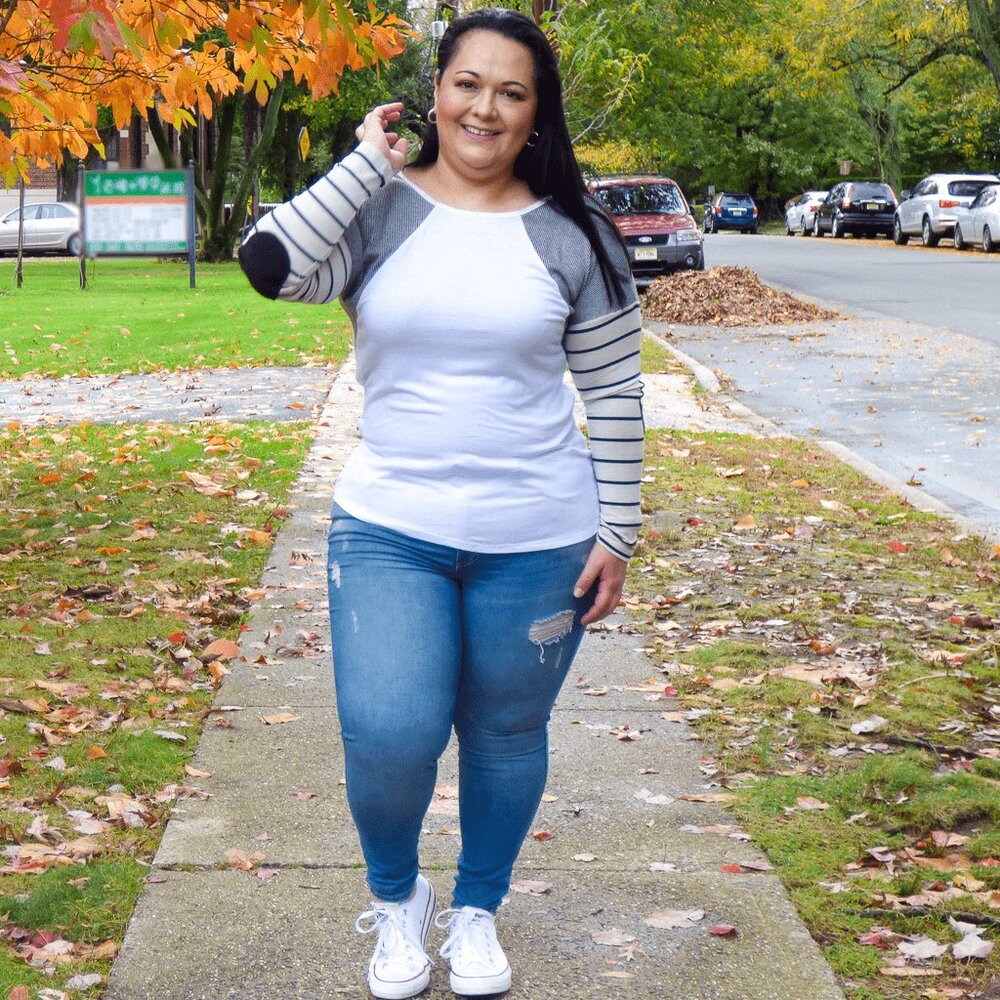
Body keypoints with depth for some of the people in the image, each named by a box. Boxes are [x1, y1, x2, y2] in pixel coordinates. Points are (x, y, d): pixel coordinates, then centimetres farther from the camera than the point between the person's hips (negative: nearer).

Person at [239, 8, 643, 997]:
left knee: (507, 735, 11)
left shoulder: (570, 237, 1)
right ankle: (395, 898, 20)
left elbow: (614, 394, 4)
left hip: (535, 542, 1)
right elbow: (271, 265, -20)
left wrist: (616, 535, 1)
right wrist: (366, 163, -12)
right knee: (388, 736, -11)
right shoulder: (375, 210, 0)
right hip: (389, 528, -1)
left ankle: (476, 910, 36)